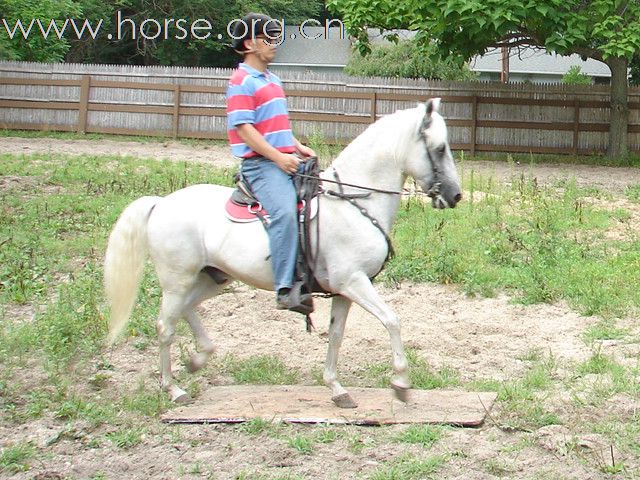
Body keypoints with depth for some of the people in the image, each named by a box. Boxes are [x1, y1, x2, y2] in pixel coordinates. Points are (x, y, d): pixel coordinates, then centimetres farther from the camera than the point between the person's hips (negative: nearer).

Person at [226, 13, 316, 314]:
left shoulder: (273, 80, 22)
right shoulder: (241, 83, -6)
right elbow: (244, 129, -14)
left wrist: (298, 148, 13)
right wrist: (279, 157, -19)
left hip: (287, 160, 10)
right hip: (261, 164, -9)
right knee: (285, 211, -30)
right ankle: (285, 289, -32)